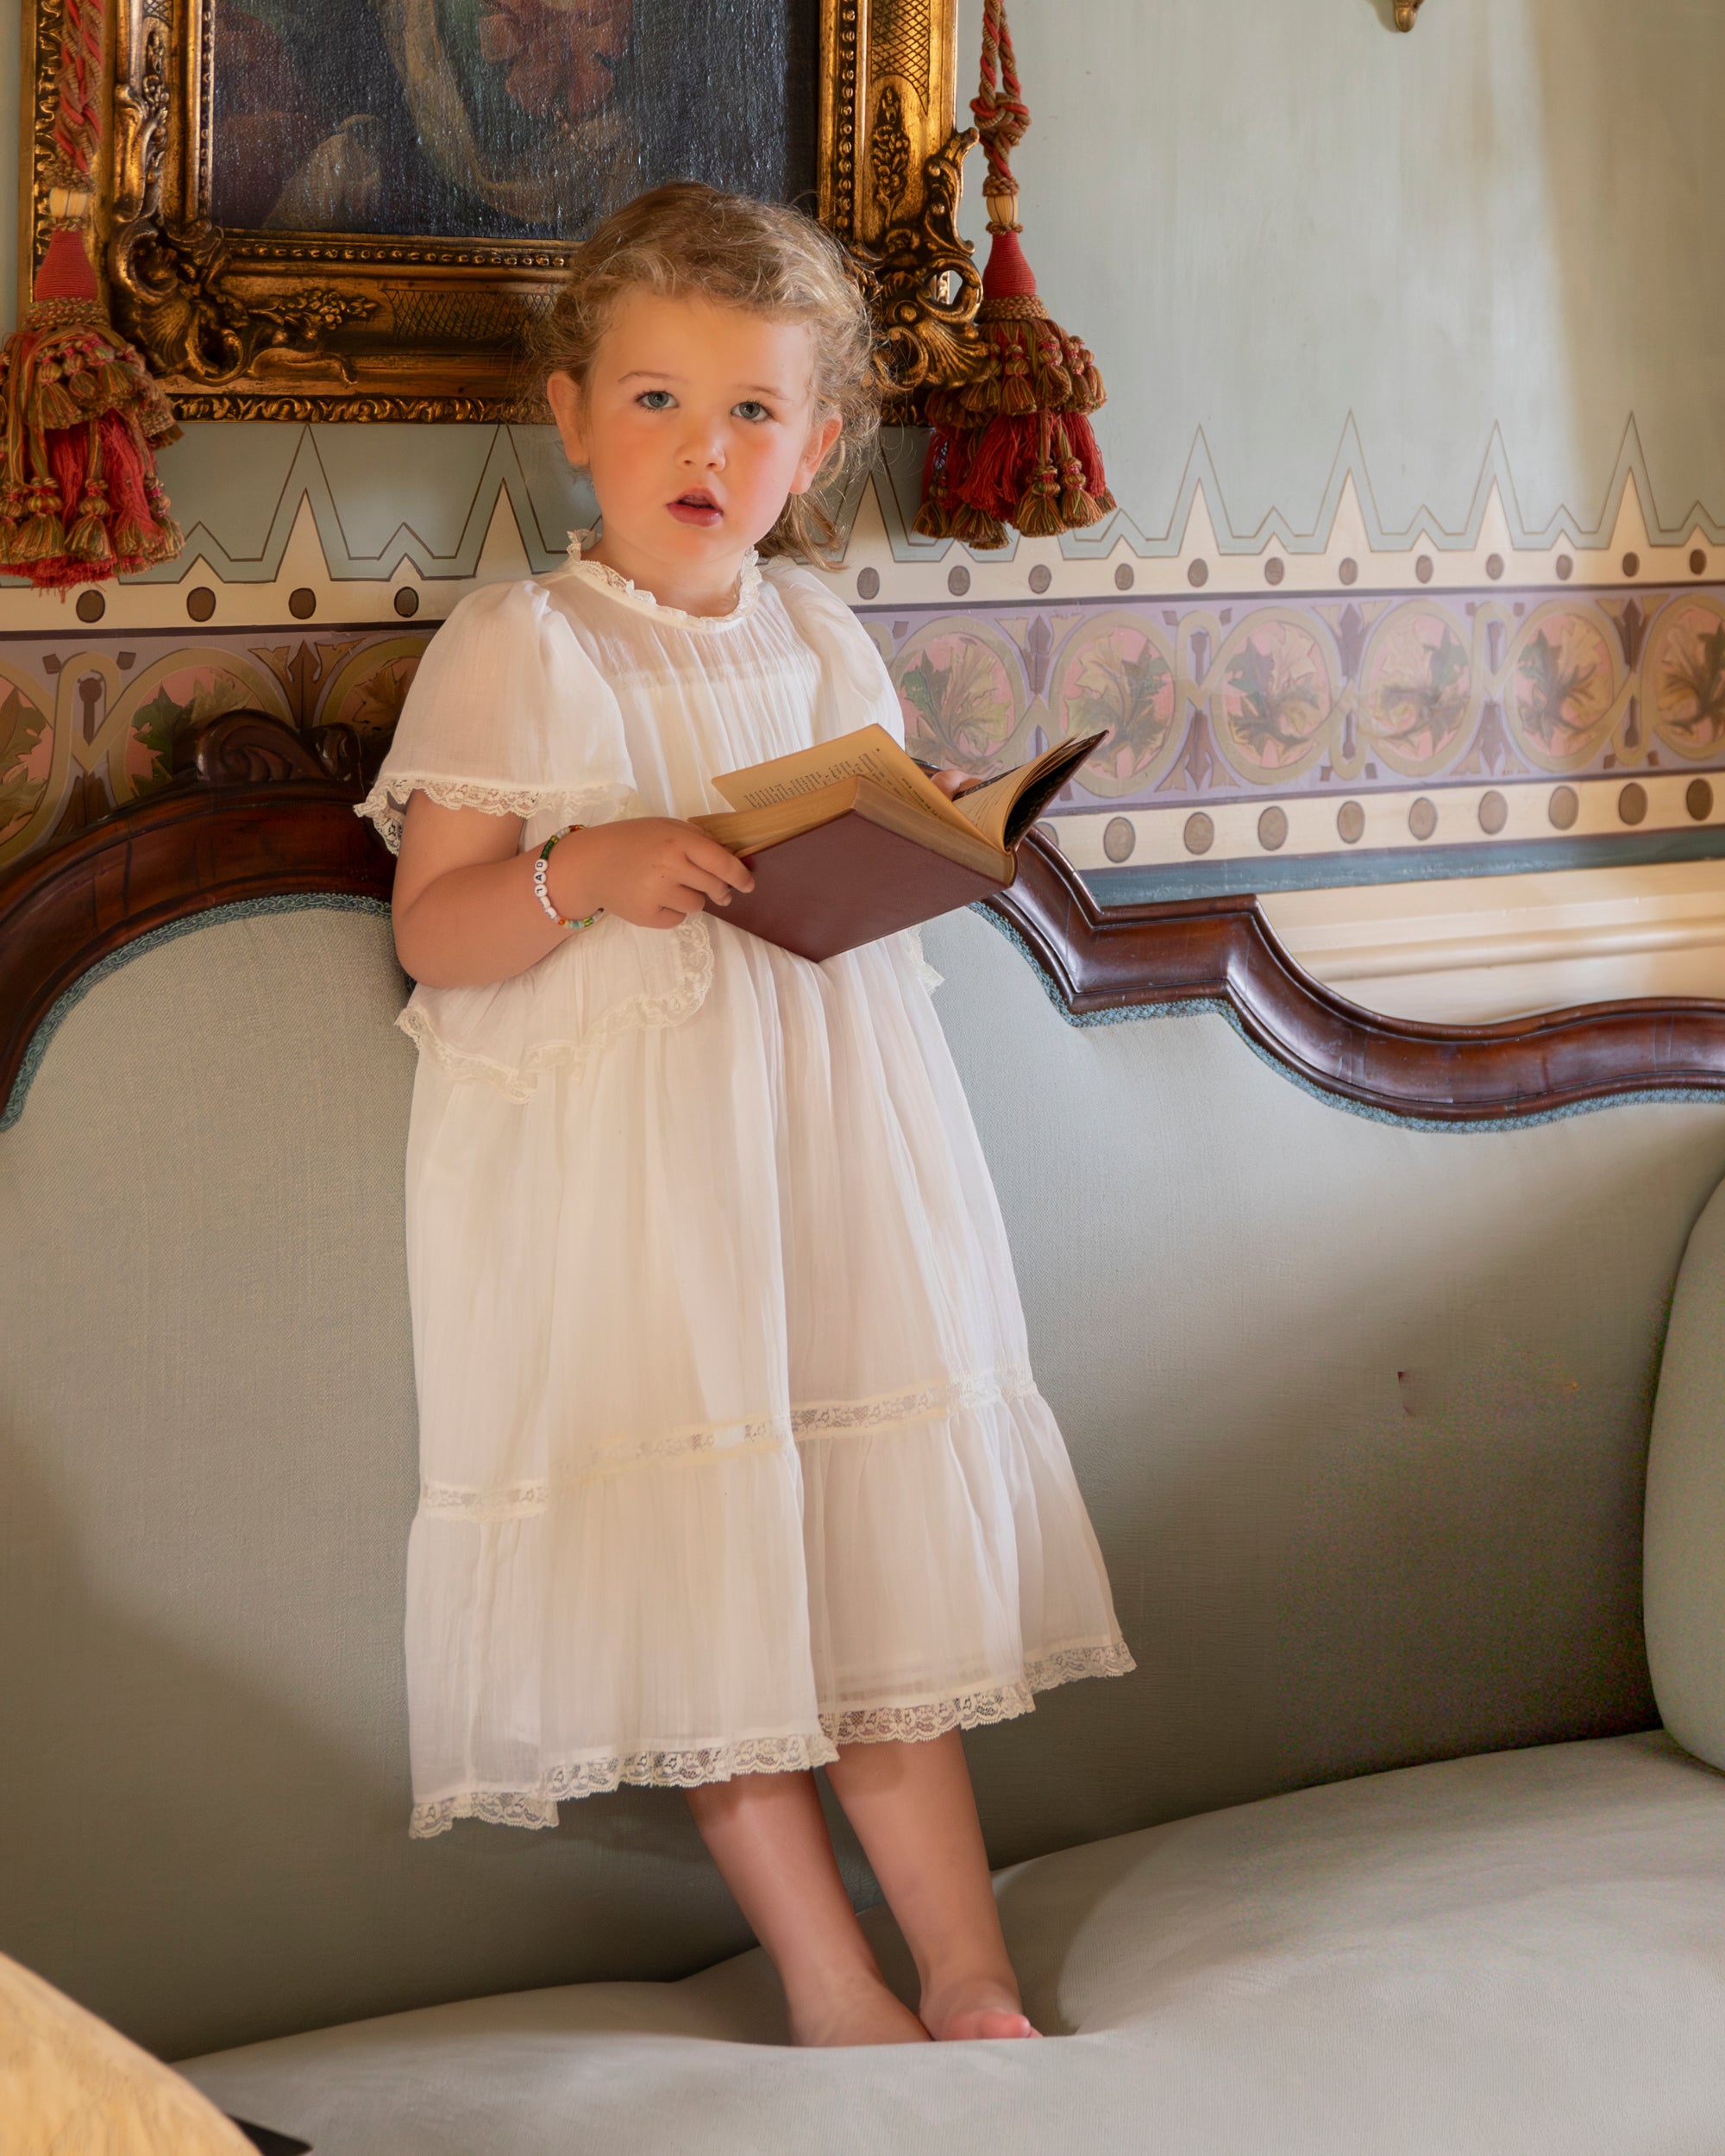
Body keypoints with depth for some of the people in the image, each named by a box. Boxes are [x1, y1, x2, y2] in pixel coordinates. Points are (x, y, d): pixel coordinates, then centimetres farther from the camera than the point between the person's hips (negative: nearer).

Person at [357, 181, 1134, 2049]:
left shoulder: (819, 640, 10)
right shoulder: (520, 651, -6)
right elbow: (432, 929, -7)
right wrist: (583, 874, -24)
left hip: (826, 1147, 5)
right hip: (616, 1177, -4)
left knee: (879, 1556, 6)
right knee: (705, 1563, -2)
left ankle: (967, 1973, 12)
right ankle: (829, 1984, 10)